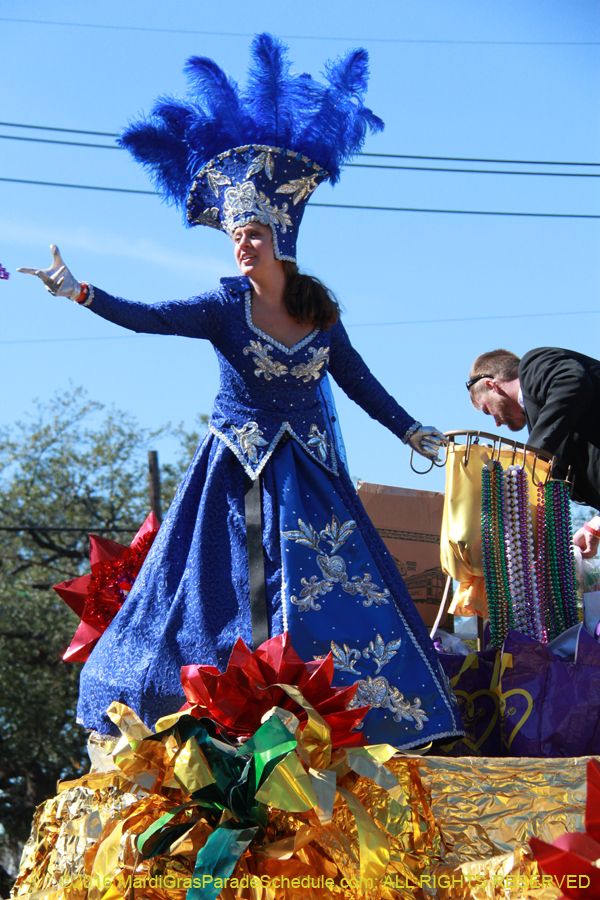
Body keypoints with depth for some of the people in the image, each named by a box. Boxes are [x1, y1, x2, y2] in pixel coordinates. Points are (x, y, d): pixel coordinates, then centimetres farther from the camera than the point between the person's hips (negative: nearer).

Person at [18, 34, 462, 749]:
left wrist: (416, 435, 18)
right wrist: (80, 294, -33)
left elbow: (358, 382, 14)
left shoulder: (320, 312, 2)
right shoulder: (226, 306, -6)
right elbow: (150, 317, -19)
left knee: (323, 587, -3)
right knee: (230, 586, -5)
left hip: (308, 473, 2)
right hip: (237, 469, -2)